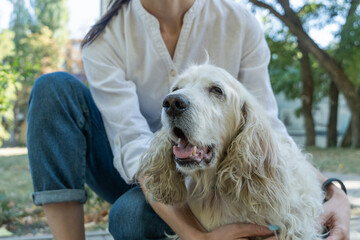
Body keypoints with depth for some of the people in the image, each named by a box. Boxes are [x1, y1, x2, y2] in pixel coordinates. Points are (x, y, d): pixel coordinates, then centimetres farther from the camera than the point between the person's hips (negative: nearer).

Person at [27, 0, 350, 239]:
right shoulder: (106, 37, -18)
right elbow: (133, 145, -29)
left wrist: (331, 191, -31)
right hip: (132, 172, 2)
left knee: (132, 214, -36)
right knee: (56, 88, -23)